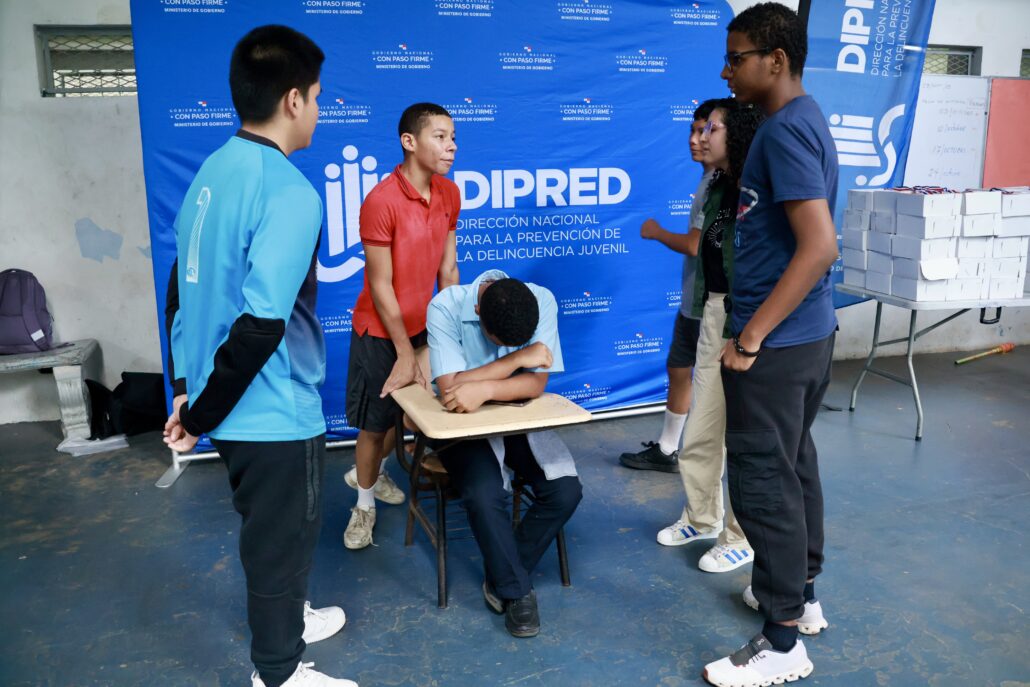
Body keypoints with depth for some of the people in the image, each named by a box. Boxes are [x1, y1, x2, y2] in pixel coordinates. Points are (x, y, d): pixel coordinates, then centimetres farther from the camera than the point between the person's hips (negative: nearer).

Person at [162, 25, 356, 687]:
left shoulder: (212, 171, 5)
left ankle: (287, 619, 50)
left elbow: (185, 290, 10)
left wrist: (187, 387, 15)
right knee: (281, 540, 12)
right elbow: (261, 325, -28)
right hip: (273, 413, -8)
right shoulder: (290, 192, -23)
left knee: (272, 530, 27)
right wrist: (200, 416, -16)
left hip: (230, 408, 8)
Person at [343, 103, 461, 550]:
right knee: (375, 422, 6)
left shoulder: (449, 194, -3)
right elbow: (380, 285, -19)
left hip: (421, 326, 6)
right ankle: (365, 504, 29)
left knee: (408, 412, 19)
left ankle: (367, 473, 45)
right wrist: (405, 353, -16)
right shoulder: (381, 201, -23)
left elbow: (447, 268, 3)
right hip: (380, 332, -6)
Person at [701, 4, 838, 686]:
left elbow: (820, 246, -26)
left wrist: (751, 337, -22)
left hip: (776, 342, -10)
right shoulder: (806, 120, 13)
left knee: (762, 480, -2)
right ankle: (802, 592, 35)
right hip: (810, 332, 10)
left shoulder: (784, 130, -17)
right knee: (794, 463, 19)